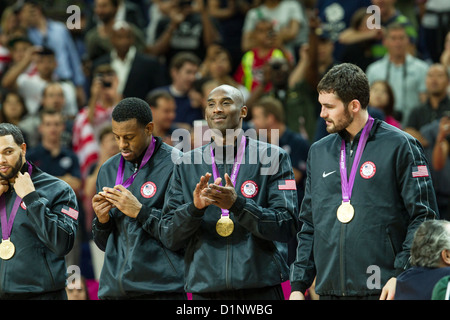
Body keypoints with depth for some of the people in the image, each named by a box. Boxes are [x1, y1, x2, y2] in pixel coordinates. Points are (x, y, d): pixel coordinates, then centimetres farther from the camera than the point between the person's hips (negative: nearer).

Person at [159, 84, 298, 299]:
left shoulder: (272, 157, 3)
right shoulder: (187, 164, 10)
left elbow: (286, 227, -6)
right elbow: (169, 238, 6)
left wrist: (237, 204, -18)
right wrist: (194, 207, -12)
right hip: (205, 289, 2)